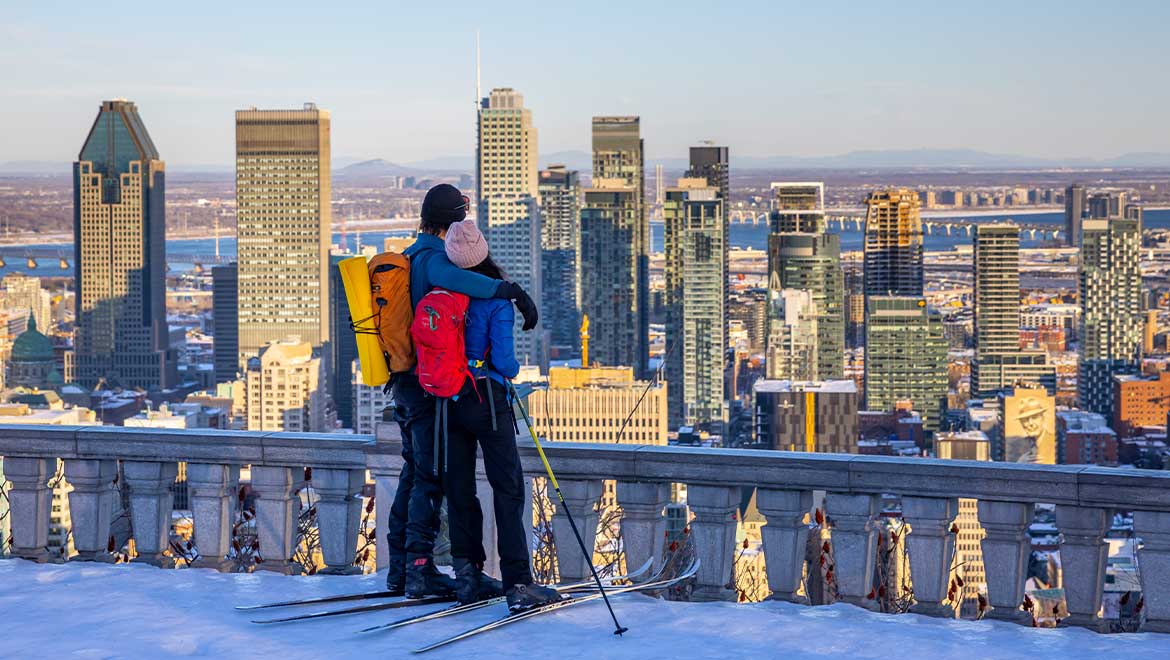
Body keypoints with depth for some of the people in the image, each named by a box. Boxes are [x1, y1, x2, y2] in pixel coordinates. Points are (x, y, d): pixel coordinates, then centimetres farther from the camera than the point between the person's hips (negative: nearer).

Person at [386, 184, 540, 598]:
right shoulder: (434, 257, -14)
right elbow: (449, 277, -38)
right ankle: (419, 570, -6)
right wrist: (509, 291, -41)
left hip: (406, 382, 9)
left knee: (414, 472, 15)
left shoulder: (407, 258, 16)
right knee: (430, 476, -6)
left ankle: (399, 570, 19)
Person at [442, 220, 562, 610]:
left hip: (449, 400, 5)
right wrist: (513, 369, 5)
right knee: (508, 490, -2)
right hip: (487, 399, -5)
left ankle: (468, 576, 16)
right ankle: (518, 584, -5)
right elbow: (503, 359, -17)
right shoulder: (496, 298, -14)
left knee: (459, 489, 12)